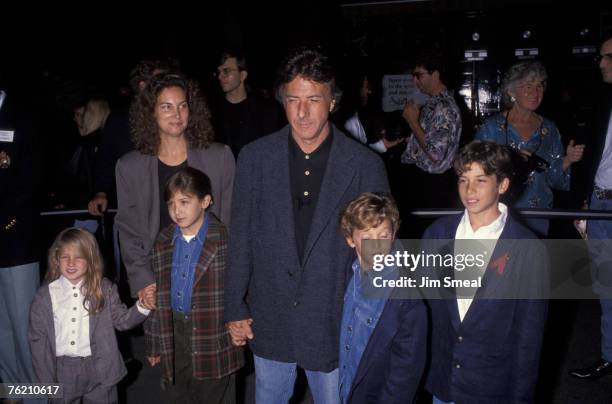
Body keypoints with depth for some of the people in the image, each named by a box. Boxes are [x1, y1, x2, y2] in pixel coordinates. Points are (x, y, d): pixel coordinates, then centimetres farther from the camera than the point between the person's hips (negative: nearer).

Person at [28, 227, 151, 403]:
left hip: (99, 370, 0)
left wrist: (142, 306, -20)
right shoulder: (45, 296, -5)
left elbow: (122, 320, 0)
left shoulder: (104, 289, -6)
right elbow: (38, 339, 1)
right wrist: (45, 381, 1)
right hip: (63, 372, 1)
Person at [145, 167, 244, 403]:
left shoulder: (225, 239, -11)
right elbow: (157, 296, 9)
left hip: (213, 336, -4)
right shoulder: (163, 243, 4)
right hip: (175, 334, 5)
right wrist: (154, 344, 11)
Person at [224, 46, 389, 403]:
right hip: (269, 320, 2)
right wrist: (236, 309, 2)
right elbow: (241, 238, 1)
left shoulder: (366, 165, -10)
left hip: (335, 321, -1)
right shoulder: (255, 157, -4)